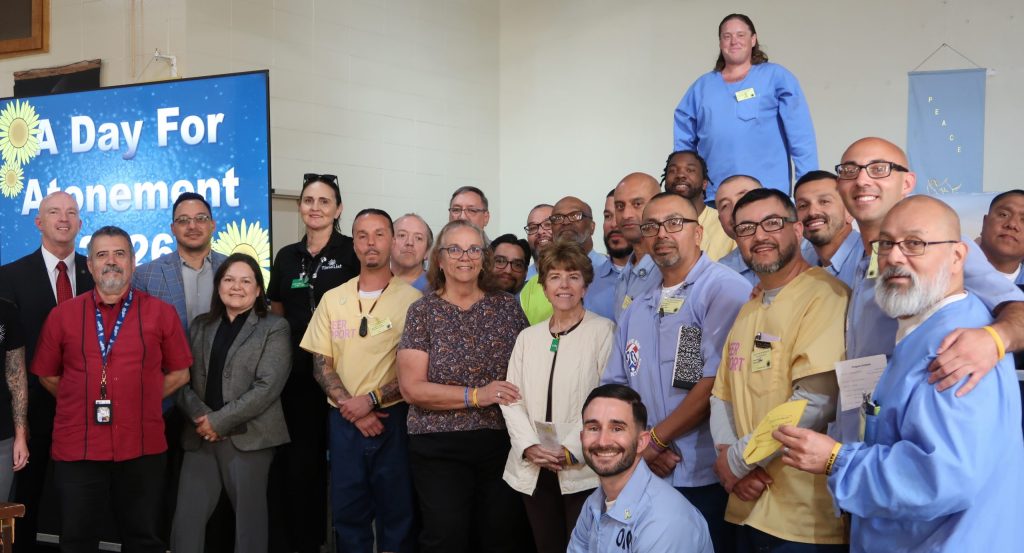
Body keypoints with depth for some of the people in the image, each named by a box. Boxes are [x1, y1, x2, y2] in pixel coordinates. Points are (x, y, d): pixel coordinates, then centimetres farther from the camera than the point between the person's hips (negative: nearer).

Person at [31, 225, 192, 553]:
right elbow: (46, 375, 13)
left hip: (142, 449, 0)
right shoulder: (62, 315, 5)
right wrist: (84, 401, 4)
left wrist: (140, 399, 0)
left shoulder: (161, 313, 3)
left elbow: (179, 374, 7)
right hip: (76, 449, 1)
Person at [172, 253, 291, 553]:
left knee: (249, 519, 4)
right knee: (186, 518, 0)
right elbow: (183, 379, 8)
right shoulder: (200, 326, 16)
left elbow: (268, 386, -10)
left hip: (247, 437, -4)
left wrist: (219, 421, -13)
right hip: (201, 436, 4)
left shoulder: (274, 328, 0)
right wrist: (201, 417, -10)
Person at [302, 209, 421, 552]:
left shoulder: (411, 300, -4)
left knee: (396, 514, 5)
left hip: (394, 418, -3)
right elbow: (321, 365, 6)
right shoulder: (333, 300, 8)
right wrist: (351, 408, -8)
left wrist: (370, 399, -14)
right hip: (345, 420, 3)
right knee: (347, 512, 10)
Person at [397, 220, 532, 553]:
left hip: (501, 441, 2)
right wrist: (476, 396, -17)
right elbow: (412, 388, -8)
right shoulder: (423, 311, -1)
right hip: (439, 447, -2)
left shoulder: (507, 307, 6)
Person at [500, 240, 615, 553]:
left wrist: (571, 451, -15)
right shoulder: (528, 337, 13)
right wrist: (530, 447, -7)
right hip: (533, 470, 5)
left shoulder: (603, 332, -3)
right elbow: (512, 399, 8)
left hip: (583, 470, -4)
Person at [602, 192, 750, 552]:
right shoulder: (636, 312, 14)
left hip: (708, 480, -6)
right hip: (645, 477, 6)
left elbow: (716, 383, -16)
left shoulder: (725, 290, -8)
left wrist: (655, 439, -10)